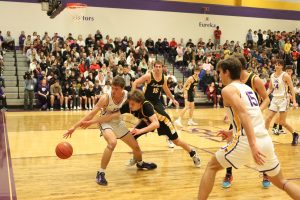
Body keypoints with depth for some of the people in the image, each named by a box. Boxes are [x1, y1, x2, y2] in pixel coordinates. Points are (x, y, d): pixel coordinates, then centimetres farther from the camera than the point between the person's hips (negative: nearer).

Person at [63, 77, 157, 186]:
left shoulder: (127, 95, -18)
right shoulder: (106, 98, -30)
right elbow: (92, 114, -30)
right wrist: (74, 127, -35)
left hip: (118, 123, 5)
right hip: (106, 123, -5)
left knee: (135, 146, 13)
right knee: (112, 142, -36)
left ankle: (140, 163, 48)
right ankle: (101, 173, -22)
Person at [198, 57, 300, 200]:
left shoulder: (228, 90, -3)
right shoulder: (247, 88, 21)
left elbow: (243, 114, -19)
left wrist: (252, 144, -26)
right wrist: (233, 133, 36)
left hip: (247, 142, -7)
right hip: (266, 141, 7)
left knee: (211, 167, 12)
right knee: (280, 182, 25)